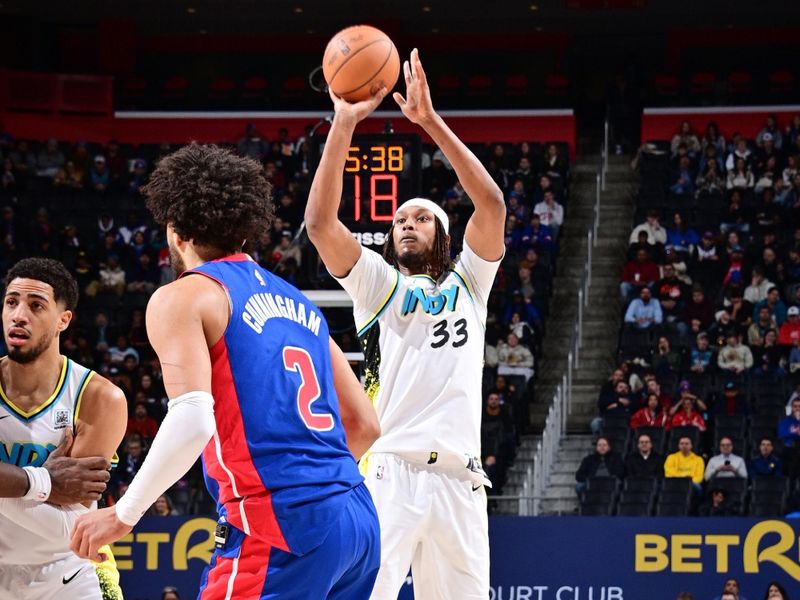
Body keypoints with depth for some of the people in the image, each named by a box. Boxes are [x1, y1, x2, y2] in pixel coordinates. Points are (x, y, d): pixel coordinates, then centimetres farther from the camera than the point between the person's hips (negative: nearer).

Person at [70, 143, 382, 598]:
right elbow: (365, 425, 23)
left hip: (278, 526, -7)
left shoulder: (183, 297, 1)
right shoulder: (296, 302, 23)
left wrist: (123, 514, -6)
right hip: (359, 519, 8)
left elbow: (192, 421, -15)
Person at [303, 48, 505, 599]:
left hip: (459, 479, 3)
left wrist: (431, 121, -3)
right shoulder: (379, 282, 15)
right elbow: (320, 222, -1)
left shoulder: (468, 282, 19)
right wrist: (345, 124, -9)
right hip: (389, 472, -2)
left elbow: (492, 204, 4)